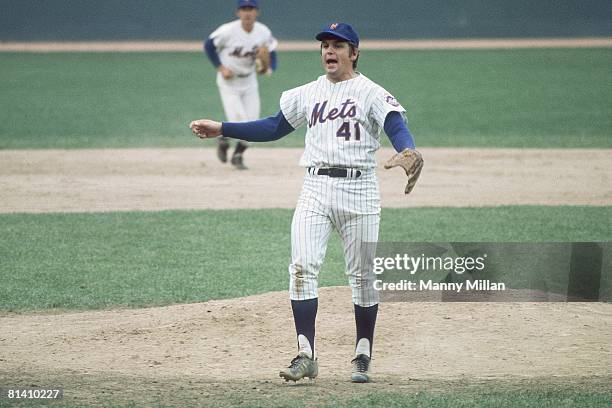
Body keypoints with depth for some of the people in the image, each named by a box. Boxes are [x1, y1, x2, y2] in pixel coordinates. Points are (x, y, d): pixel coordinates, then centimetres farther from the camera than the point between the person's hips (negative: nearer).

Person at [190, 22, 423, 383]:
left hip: (359, 188, -4)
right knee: (303, 267, -10)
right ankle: (306, 356, -11)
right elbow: (275, 127, 20)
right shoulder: (308, 93, 15)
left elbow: (397, 126, -17)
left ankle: (363, 357, 15)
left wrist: (407, 151, -41)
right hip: (315, 188, 4)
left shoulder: (371, 93, -2)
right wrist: (221, 129, 13)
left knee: (362, 275, 3)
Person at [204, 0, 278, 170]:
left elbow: (272, 55, -1)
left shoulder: (264, 33, -9)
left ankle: (238, 156, 28)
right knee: (239, 122, -13)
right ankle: (223, 140, 20)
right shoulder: (228, 30, -20)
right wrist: (221, 68, -15)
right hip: (228, 81, -4)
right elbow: (209, 45, -8)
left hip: (249, 81, 4)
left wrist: (268, 68, -23)